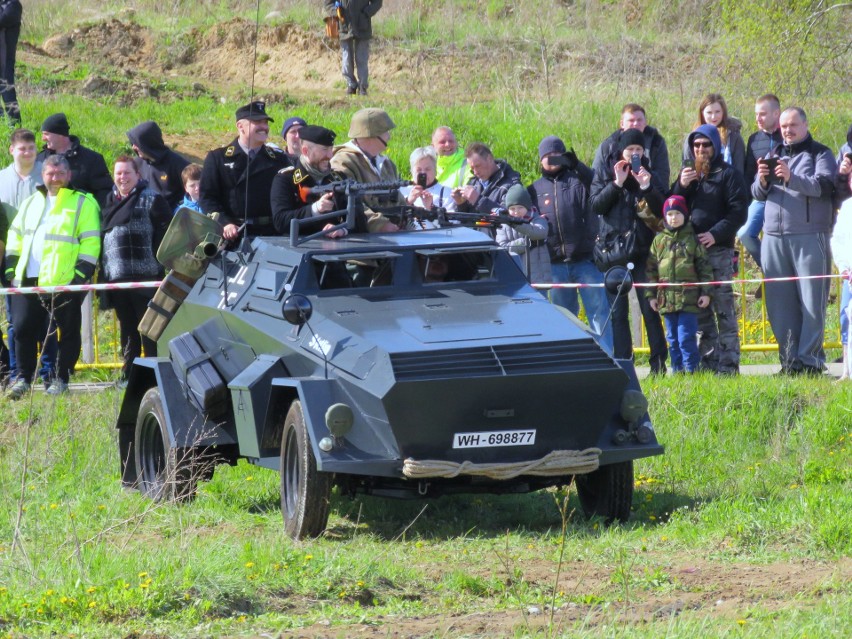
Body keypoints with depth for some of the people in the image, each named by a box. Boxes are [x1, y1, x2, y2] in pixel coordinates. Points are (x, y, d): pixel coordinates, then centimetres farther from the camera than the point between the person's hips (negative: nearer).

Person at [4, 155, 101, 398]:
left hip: (65, 282, -5)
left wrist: (83, 272, -15)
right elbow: (16, 235, 21)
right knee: (24, 329, 5)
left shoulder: (83, 203, -1)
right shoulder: (31, 203, 17)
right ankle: (23, 378, 14)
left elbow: (90, 241, -7)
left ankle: (62, 379, 14)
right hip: (28, 280, 5)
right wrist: (11, 267, 11)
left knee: (68, 331, 3)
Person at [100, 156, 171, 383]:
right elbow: (102, 235, 23)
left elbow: (165, 231, -6)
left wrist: (156, 262, -13)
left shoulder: (152, 199, -2)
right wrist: (103, 268, 16)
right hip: (116, 277, 6)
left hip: (144, 277, -6)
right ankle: (129, 372, 17)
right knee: (127, 328, 12)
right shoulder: (111, 202, 18)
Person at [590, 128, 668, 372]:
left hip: (644, 248, 0)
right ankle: (622, 363, 2)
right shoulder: (605, 171, 6)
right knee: (618, 309, -1)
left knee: (650, 307, -4)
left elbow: (662, 209, 2)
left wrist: (647, 187, -14)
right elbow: (595, 205, -4)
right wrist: (617, 184, -15)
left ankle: (659, 362, -2)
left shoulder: (648, 173, 9)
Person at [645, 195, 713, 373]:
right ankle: (677, 370, 13)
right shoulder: (659, 240, 10)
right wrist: (651, 295, 8)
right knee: (673, 339, 7)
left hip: (689, 298, -3)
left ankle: (691, 370, -1)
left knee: (686, 337, -8)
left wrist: (705, 292, -2)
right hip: (667, 298, 3)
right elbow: (651, 269, 12)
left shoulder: (692, 239, 3)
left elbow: (704, 266, 4)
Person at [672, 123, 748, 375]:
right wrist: (681, 186, -5)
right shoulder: (688, 173, 18)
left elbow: (738, 212, -6)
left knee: (724, 309, -6)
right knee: (700, 311, 7)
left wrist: (716, 233, -17)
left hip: (719, 250, -6)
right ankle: (708, 362, 11)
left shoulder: (728, 174, 1)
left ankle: (728, 364, -6)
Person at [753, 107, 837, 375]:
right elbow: (757, 194, 16)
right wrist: (762, 180, -7)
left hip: (809, 238, -5)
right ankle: (789, 360, 6)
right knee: (779, 303, 2)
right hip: (774, 239, 5)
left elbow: (825, 186, -12)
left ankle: (810, 360, -7)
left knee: (812, 302, -7)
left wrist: (792, 178, -25)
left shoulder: (820, 154, 5)